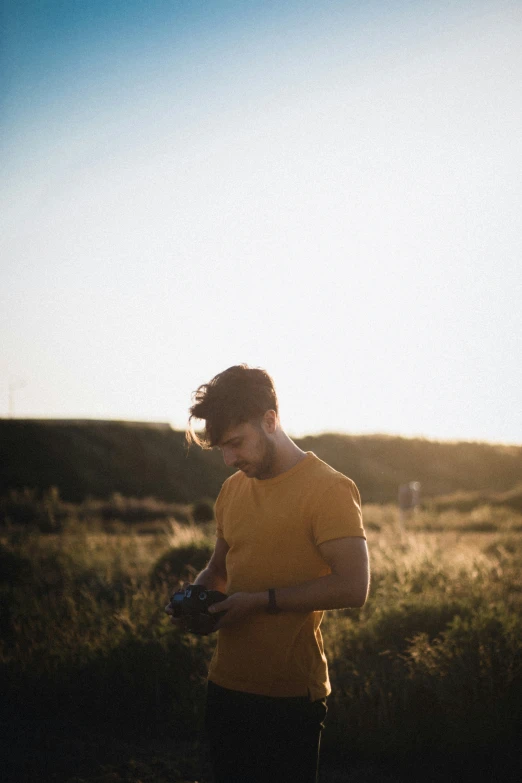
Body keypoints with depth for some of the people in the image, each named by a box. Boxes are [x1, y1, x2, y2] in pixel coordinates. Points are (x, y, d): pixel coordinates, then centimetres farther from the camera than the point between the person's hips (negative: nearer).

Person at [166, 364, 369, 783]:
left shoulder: (329, 489, -11)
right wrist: (198, 593, 2)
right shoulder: (233, 489, 12)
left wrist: (262, 601, -20)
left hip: (290, 696, -7)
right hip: (227, 686, 7)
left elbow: (352, 586, -20)